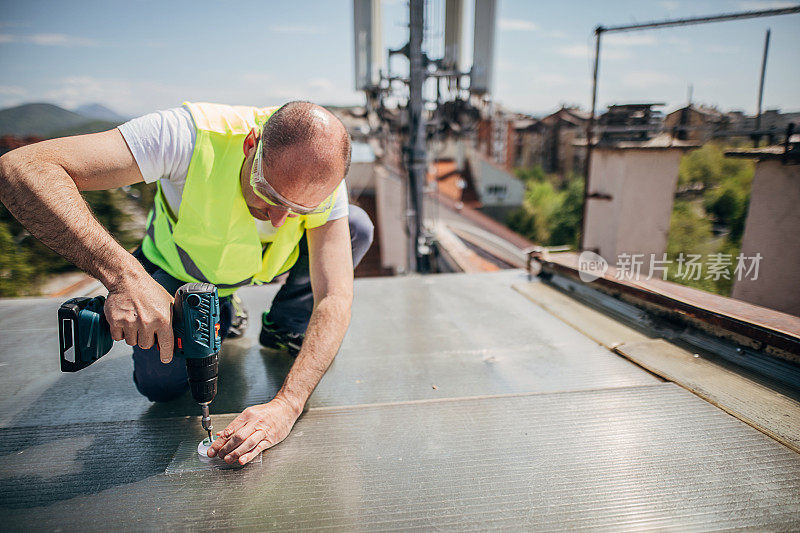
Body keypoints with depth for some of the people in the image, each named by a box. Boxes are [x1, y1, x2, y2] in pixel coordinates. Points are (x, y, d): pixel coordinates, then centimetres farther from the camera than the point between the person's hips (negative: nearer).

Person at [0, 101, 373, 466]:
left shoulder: (324, 178, -32)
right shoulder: (192, 135, -41)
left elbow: (335, 298, -34)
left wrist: (286, 406, -45)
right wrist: (124, 275, -58)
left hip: (259, 264, 2)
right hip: (179, 272, -1)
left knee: (357, 227, -20)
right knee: (161, 386, -16)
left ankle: (284, 327, 4)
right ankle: (222, 316, 17)